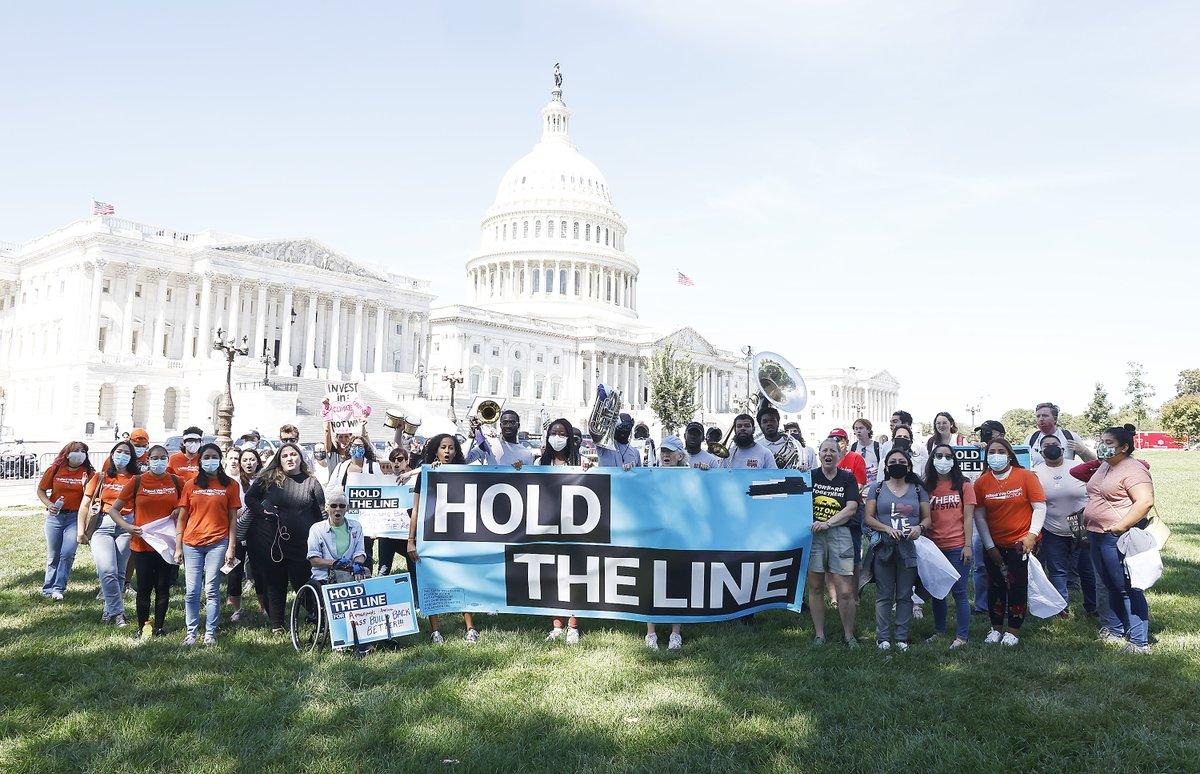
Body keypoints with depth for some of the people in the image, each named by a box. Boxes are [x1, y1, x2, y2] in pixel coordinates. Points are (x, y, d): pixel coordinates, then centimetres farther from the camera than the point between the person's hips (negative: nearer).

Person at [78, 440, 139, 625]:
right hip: (101, 525, 0)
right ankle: (118, 612, -3)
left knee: (119, 572, 4)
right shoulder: (100, 477, 9)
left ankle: (110, 611, 19)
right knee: (107, 570, -13)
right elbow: (85, 504, 9)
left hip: (126, 526, 0)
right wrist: (81, 530, 2)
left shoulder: (135, 479, 7)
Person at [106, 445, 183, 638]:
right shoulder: (137, 481, -2)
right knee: (144, 588, 6)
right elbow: (113, 509, 3)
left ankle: (158, 627, 22)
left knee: (163, 588, 8)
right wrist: (127, 526, -12)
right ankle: (142, 626, 23)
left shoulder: (176, 481, 3)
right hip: (143, 544, -1)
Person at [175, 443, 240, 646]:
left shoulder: (230, 485, 4)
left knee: (211, 590, 0)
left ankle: (210, 633, 8)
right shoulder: (191, 485, 8)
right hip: (191, 543, 2)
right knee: (192, 591, 2)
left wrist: (231, 548, -3)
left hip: (217, 543, -2)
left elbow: (233, 518, 3)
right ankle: (191, 632, 12)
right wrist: (178, 547, 4)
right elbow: (181, 517, 9)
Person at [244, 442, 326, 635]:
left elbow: (322, 514, 8)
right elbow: (249, 497, 12)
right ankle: (276, 626, 20)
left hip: (302, 544, -1)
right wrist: (262, 511, -5)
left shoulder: (311, 483, 5)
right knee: (275, 584, 10)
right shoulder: (268, 478, 4)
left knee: (304, 583, -2)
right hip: (271, 543, 1)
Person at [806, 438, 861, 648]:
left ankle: (849, 635, 11)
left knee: (845, 592, -3)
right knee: (815, 587, 5)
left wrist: (827, 523, -11)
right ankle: (819, 634, 16)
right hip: (813, 534, 1)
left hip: (839, 534, -1)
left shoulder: (847, 478, 7)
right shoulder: (810, 476, 9)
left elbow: (851, 508, -2)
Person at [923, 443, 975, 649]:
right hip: (934, 546, 3)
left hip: (956, 547, -3)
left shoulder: (964, 485, 1)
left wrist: (968, 545, -8)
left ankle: (961, 636, 10)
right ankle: (939, 630, 26)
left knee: (958, 592, 0)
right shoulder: (927, 487, 7)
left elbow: (968, 517, -2)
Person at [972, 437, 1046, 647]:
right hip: (994, 545, 3)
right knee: (995, 587, 10)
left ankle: (1013, 631, 15)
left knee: (1018, 586, 1)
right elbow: (979, 516, 1)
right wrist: (990, 546, -3)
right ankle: (996, 628, 25)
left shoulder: (1026, 477, -6)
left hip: (1021, 543, -3)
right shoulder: (981, 483, 1)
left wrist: (1032, 535, -18)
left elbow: (1040, 507, -7)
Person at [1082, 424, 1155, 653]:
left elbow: (1145, 501, -25)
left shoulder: (1133, 470, -14)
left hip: (1118, 539, -10)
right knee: (1112, 587, 19)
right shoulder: (1104, 467, 15)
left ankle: (1139, 642, 1)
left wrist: (1120, 527, -25)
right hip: (1097, 537, 10)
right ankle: (1116, 631, 31)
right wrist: (1089, 526, 20)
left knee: (1128, 589, -5)